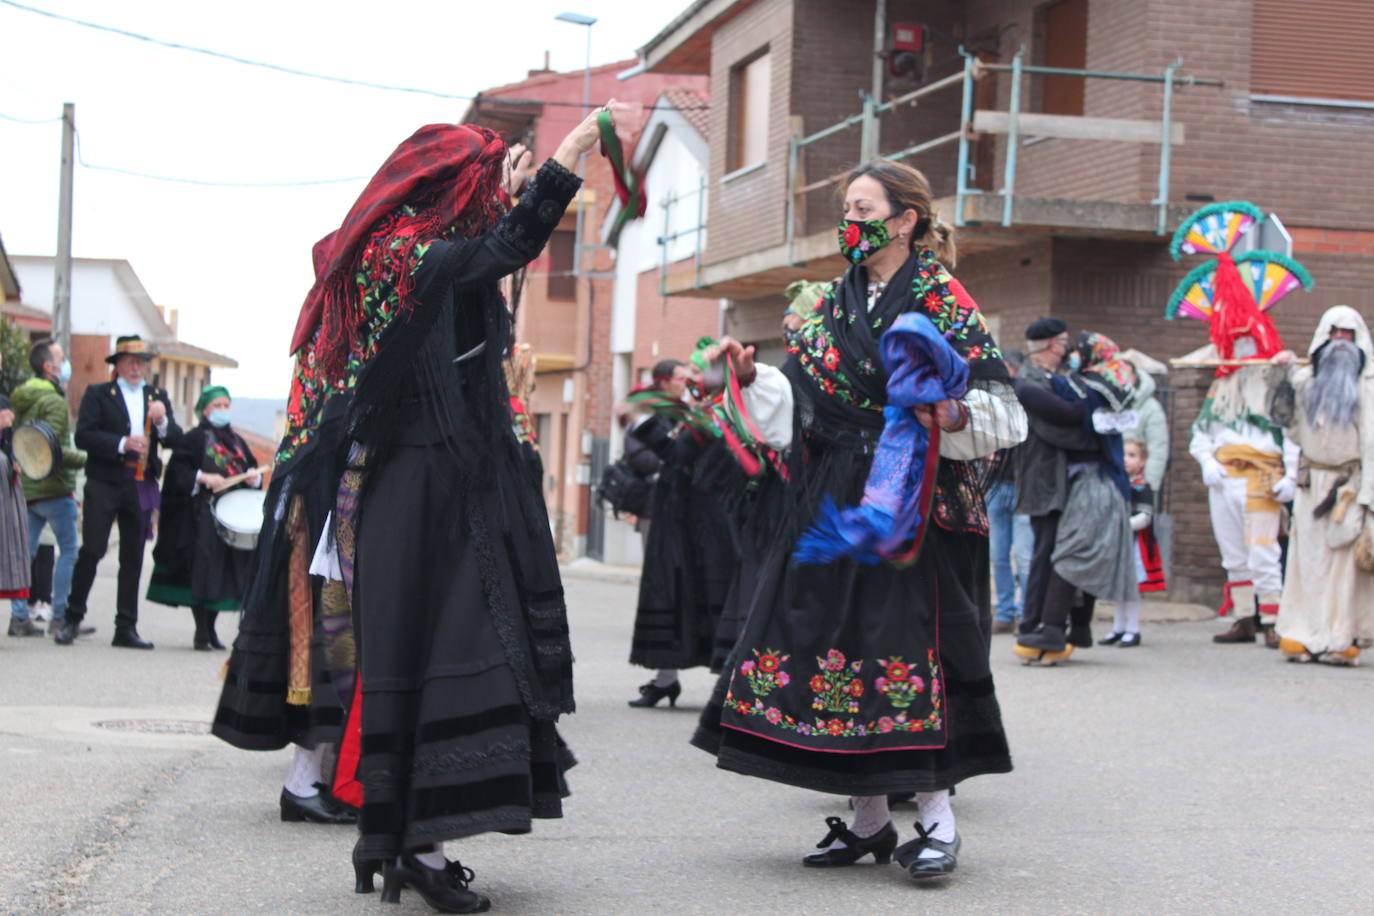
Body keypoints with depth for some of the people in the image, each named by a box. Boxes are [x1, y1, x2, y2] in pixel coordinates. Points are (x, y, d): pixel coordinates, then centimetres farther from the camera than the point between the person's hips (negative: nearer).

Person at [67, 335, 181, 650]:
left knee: (133, 559, 5)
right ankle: (73, 617, 5)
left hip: (141, 487, 4)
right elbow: (83, 436, -8)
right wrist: (122, 444, -18)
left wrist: (163, 422, -13)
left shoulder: (157, 397, 16)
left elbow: (176, 441, 7)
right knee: (92, 550, -9)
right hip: (104, 484, -4)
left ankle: (126, 629, 9)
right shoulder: (97, 394, 4)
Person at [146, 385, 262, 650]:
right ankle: (201, 631, -6)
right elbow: (177, 470, -6)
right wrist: (203, 477, -18)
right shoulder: (194, 438, 2)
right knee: (202, 569, -10)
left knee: (225, 573, 4)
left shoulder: (237, 441, 19)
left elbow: (252, 469, 20)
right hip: (202, 516, -5)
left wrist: (253, 477, -2)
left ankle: (210, 628, 14)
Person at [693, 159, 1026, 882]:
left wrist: (952, 416, -26)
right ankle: (869, 819, 14)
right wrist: (752, 376, 2)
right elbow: (800, 408, 16)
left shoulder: (941, 302, -3)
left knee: (905, 643, -11)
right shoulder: (833, 305, 15)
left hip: (905, 504, -6)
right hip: (830, 506, 6)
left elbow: (999, 408, -8)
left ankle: (936, 816, -3)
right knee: (840, 638, 5)